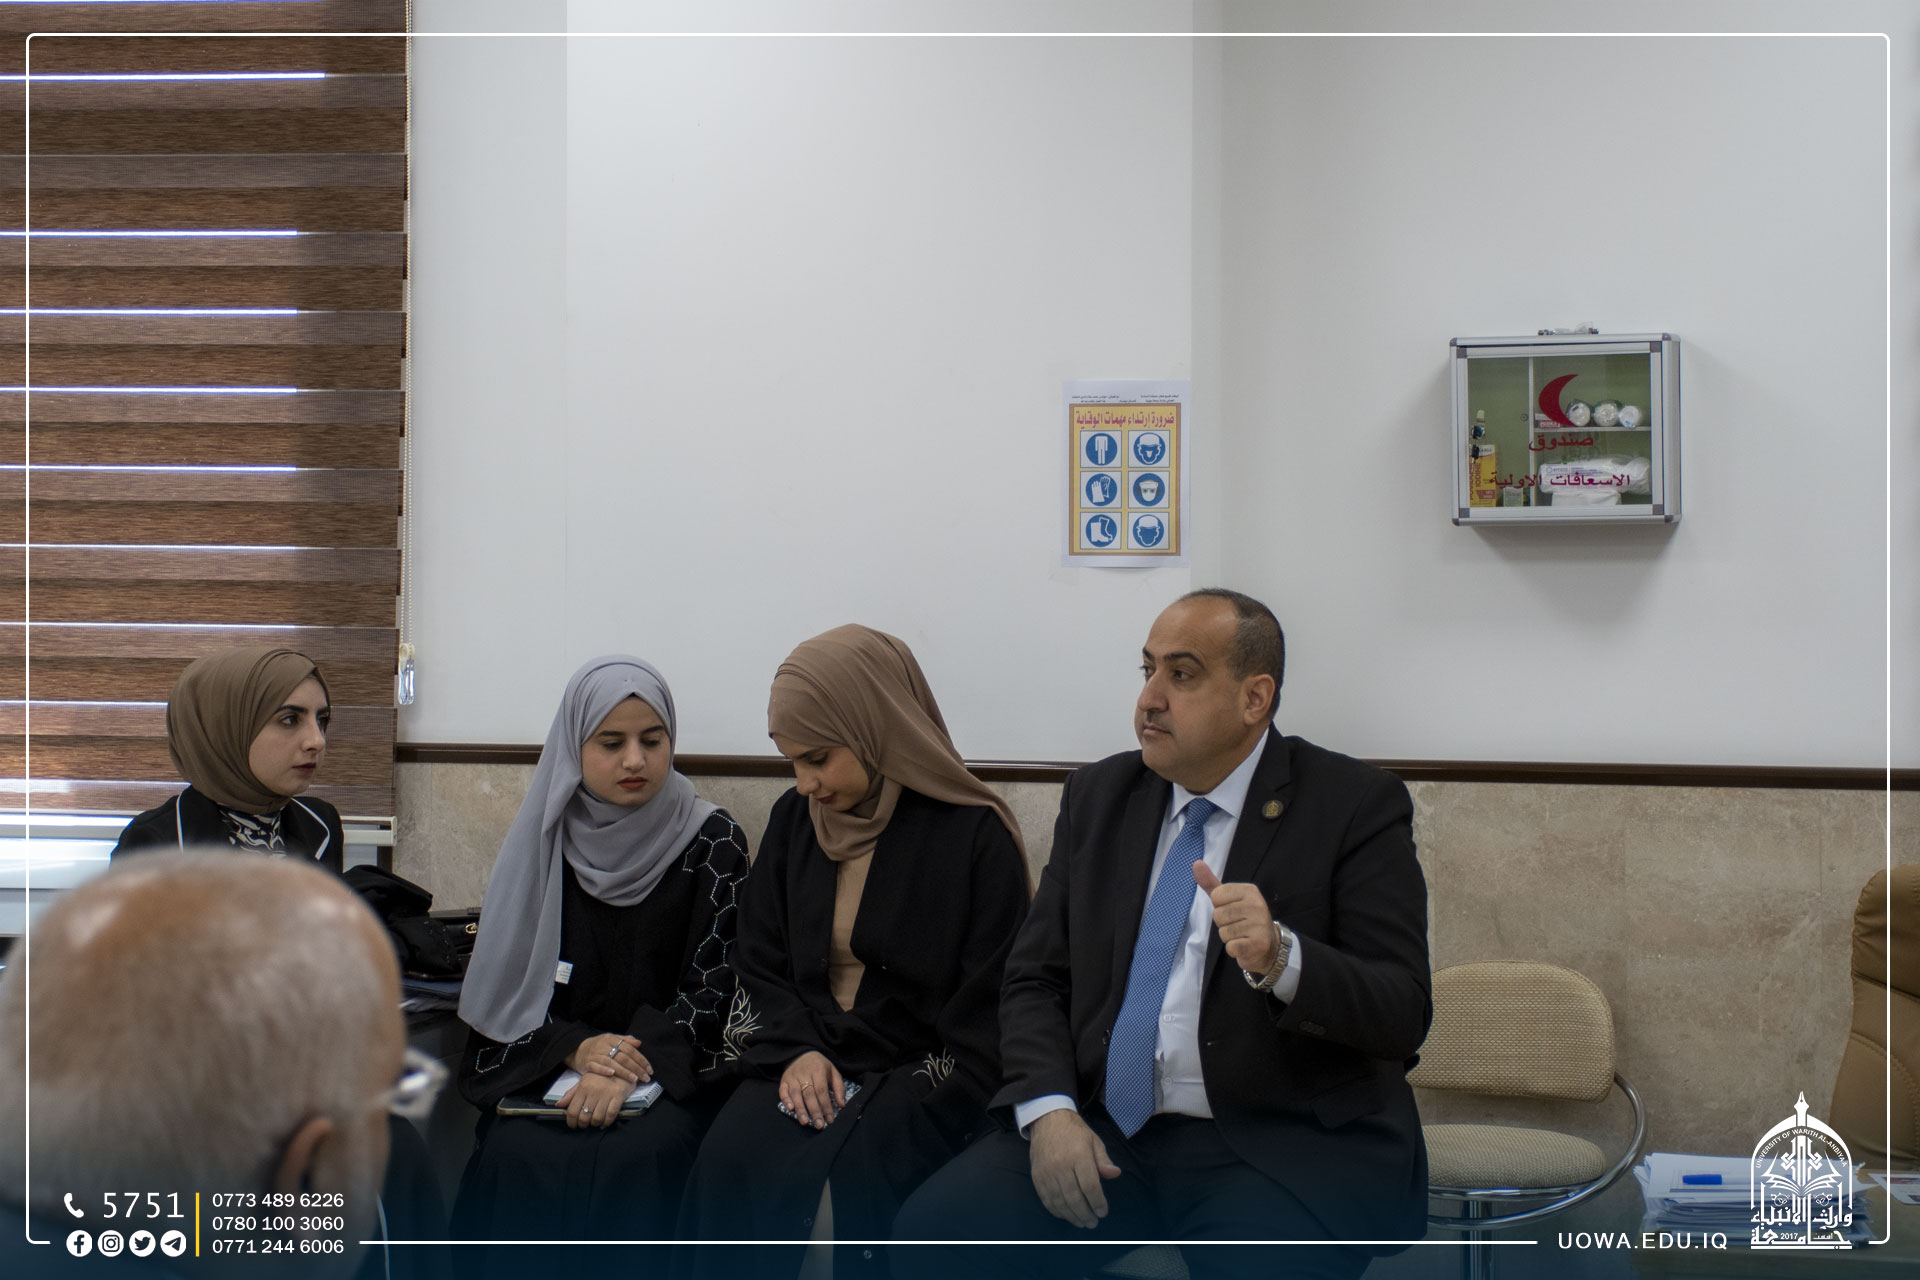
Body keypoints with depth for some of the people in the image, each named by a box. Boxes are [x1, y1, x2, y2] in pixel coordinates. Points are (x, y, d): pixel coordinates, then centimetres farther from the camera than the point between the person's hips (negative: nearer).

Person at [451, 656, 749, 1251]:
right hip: (547, 1065, 2)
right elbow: (507, 980, 6)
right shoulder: (542, 843, 6)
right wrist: (575, 1047, -13)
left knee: (632, 1158, -31)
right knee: (519, 1157, -28)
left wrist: (633, 1063, -18)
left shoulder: (712, 841, 1)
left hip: (670, 1068, -1)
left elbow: (712, 985, -3)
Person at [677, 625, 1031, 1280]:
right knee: (727, 1169, -26)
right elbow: (760, 967, 14)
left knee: (848, 1182, -32)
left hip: (919, 1078, -4)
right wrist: (796, 1051, -6)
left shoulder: (974, 834, -6)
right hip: (805, 1062, 4)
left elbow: (988, 1013, -6)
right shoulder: (795, 818, 10)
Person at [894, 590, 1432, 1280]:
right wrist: (1049, 1110, -8)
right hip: (1106, 1131, 4)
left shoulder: (1356, 804, -3)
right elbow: (1035, 980, 11)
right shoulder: (1097, 796, 11)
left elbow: (1403, 1014, -9)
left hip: (1283, 1144, -4)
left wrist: (1280, 958, -28)